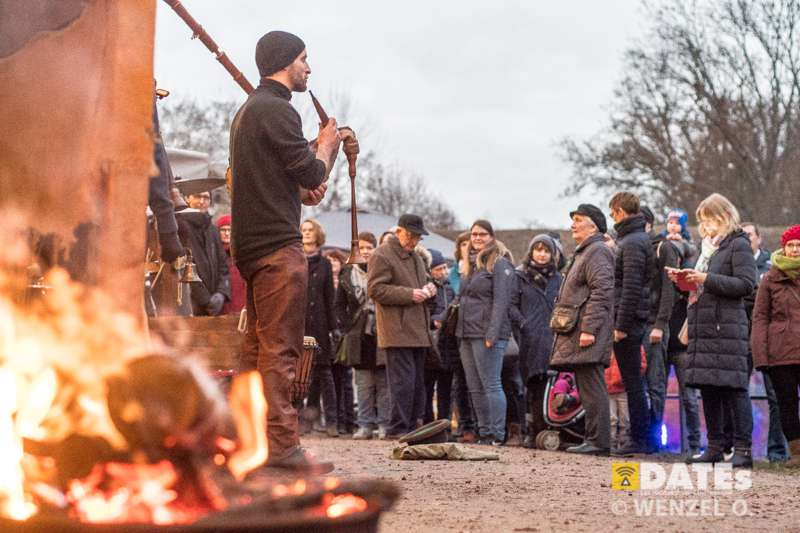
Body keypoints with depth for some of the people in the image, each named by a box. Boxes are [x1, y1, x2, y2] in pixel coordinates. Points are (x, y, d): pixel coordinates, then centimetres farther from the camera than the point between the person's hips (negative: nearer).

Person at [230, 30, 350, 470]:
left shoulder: (248, 110, 22)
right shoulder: (276, 110, -11)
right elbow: (312, 174, -13)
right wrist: (327, 143, 6)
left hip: (252, 244, 10)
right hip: (278, 244, -10)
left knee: (258, 346, 12)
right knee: (280, 347, -11)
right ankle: (281, 443, -13)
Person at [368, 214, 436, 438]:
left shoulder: (415, 257, 22)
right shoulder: (382, 256, -6)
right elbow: (375, 289, -14)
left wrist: (428, 289, 9)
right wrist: (409, 295, -19)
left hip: (418, 331, 9)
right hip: (398, 331, -9)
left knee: (418, 382, 11)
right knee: (403, 380, -11)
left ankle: (413, 427, 17)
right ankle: (397, 428, -7)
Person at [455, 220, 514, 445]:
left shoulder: (499, 264, -6)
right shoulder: (471, 264, 19)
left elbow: (501, 300, -14)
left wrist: (492, 333, -20)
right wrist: (459, 330, 14)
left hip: (487, 335, -9)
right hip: (467, 334, 9)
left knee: (491, 385, -8)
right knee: (475, 388, 9)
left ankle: (497, 434, -6)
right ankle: (484, 432, 15)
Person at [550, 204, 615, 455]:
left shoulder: (598, 251, -8)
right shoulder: (583, 253, 25)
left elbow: (602, 292, -18)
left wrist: (589, 329, -23)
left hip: (588, 336, -11)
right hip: (577, 334, 11)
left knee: (592, 388, -11)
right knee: (588, 389, 10)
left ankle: (598, 441, -11)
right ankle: (592, 439, 13)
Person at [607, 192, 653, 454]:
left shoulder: (631, 243, -13)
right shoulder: (642, 238, 17)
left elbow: (631, 287, -19)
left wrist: (622, 325, -19)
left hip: (628, 318, -10)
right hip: (638, 318, 10)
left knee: (632, 381, -5)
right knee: (635, 381, 12)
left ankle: (639, 440, -2)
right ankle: (642, 439, 16)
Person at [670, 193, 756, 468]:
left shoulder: (738, 245, -3)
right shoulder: (707, 246, 21)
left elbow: (746, 284, -14)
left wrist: (707, 279, -16)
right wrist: (683, 280, 8)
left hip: (727, 327, -8)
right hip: (702, 327, 8)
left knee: (733, 387, -9)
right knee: (707, 388, 8)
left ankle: (743, 448, -7)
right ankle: (716, 446, 14)